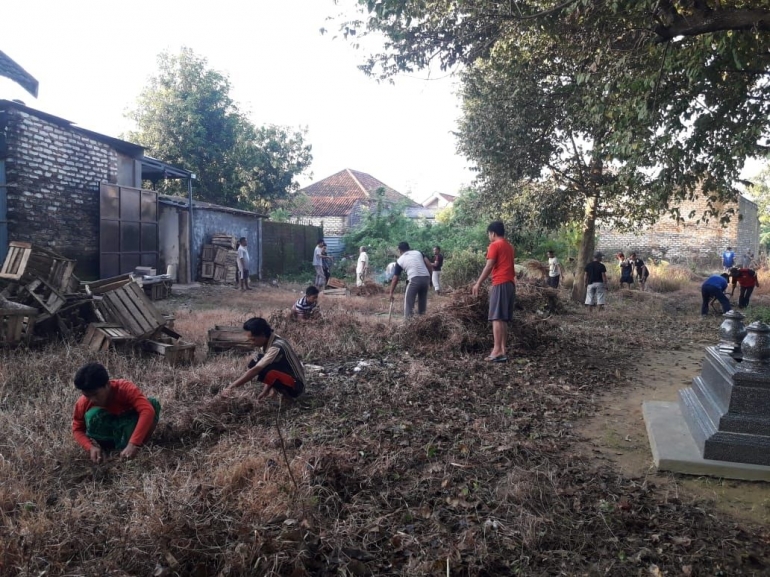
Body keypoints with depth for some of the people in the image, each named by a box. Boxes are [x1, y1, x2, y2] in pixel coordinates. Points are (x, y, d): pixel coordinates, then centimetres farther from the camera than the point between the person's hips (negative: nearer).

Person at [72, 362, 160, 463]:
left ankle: (125, 447, -21)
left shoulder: (125, 388, -31)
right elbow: (77, 429, -8)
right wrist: (91, 447, -28)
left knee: (153, 403, -29)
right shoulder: (83, 403, -21)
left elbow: (148, 410, -45)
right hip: (108, 433, 1)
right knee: (93, 414, -30)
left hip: (129, 428, -1)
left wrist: (133, 444, -53)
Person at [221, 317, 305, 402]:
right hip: (283, 378, 9)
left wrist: (232, 387, -34)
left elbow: (256, 370, -33)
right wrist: (265, 390, -10)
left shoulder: (276, 347, -28)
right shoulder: (263, 344, -1)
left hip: (296, 386, -9)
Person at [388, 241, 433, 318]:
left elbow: (395, 279, 17)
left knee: (408, 302, 6)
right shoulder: (418, 252, 21)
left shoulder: (400, 260, 16)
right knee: (422, 301, 19)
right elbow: (430, 266, 11)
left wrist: (391, 293, 24)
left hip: (414, 279, -4)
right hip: (426, 278, 4)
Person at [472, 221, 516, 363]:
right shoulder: (510, 246, 19)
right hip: (510, 283, 8)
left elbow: (489, 266, -12)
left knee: (497, 318, -10)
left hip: (500, 284, -8)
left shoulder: (494, 245, -6)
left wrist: (478, 284, -8)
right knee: (504, 319, 8)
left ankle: (497, 351, -15)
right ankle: (502, 350, 6)